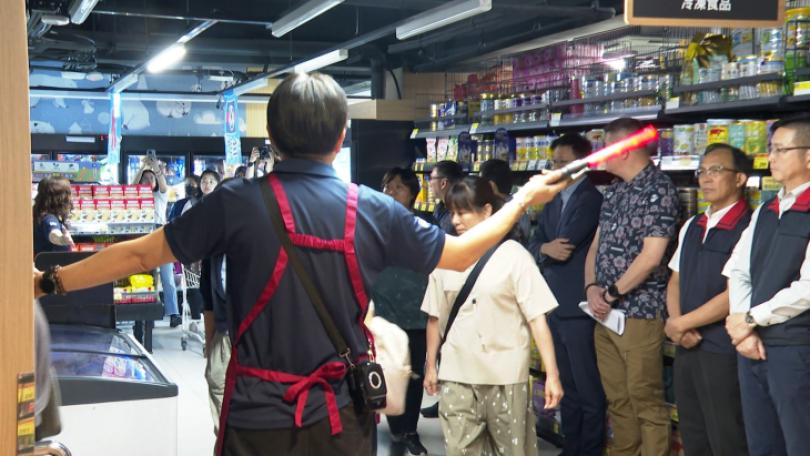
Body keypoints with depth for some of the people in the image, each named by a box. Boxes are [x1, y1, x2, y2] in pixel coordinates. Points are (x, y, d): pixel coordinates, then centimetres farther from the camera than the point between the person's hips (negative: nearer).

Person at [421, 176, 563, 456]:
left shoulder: (513, 255, -6)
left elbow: (537, 317, -9)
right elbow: (436, 317, 12)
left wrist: (552, 374, -14)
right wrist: (430, 365, 13)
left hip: (505, 375, -2)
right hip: (456, 374, 3)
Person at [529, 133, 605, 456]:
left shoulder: (591, 199, -12)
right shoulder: (554, 202, 15)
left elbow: (565, 243, -21)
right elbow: (534, 244, 9)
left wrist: (545, 251, -3)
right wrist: (545, 250, -12)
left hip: (578, 307, -9)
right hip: (554, 305, 9)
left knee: (588, 387, 1)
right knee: (566, 384, 17)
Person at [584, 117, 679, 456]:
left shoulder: (658, 190, -11)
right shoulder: (614, 191, 14)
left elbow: (651, 256, -18)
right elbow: (597, 245, 15)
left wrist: (611, 293, -11)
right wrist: (592, 288, -3)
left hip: (639, 313, -8)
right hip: (604, 314, 8)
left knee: (646, 400, -1)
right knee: (617, 399, 14)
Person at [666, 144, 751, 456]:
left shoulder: (748, 229, -14)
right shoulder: (691, 227, 12)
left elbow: (734, 296, -17)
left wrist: (679, 324, -9)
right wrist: (675, 324, -3)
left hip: (722, 351, -8)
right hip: (686, 347, 8)